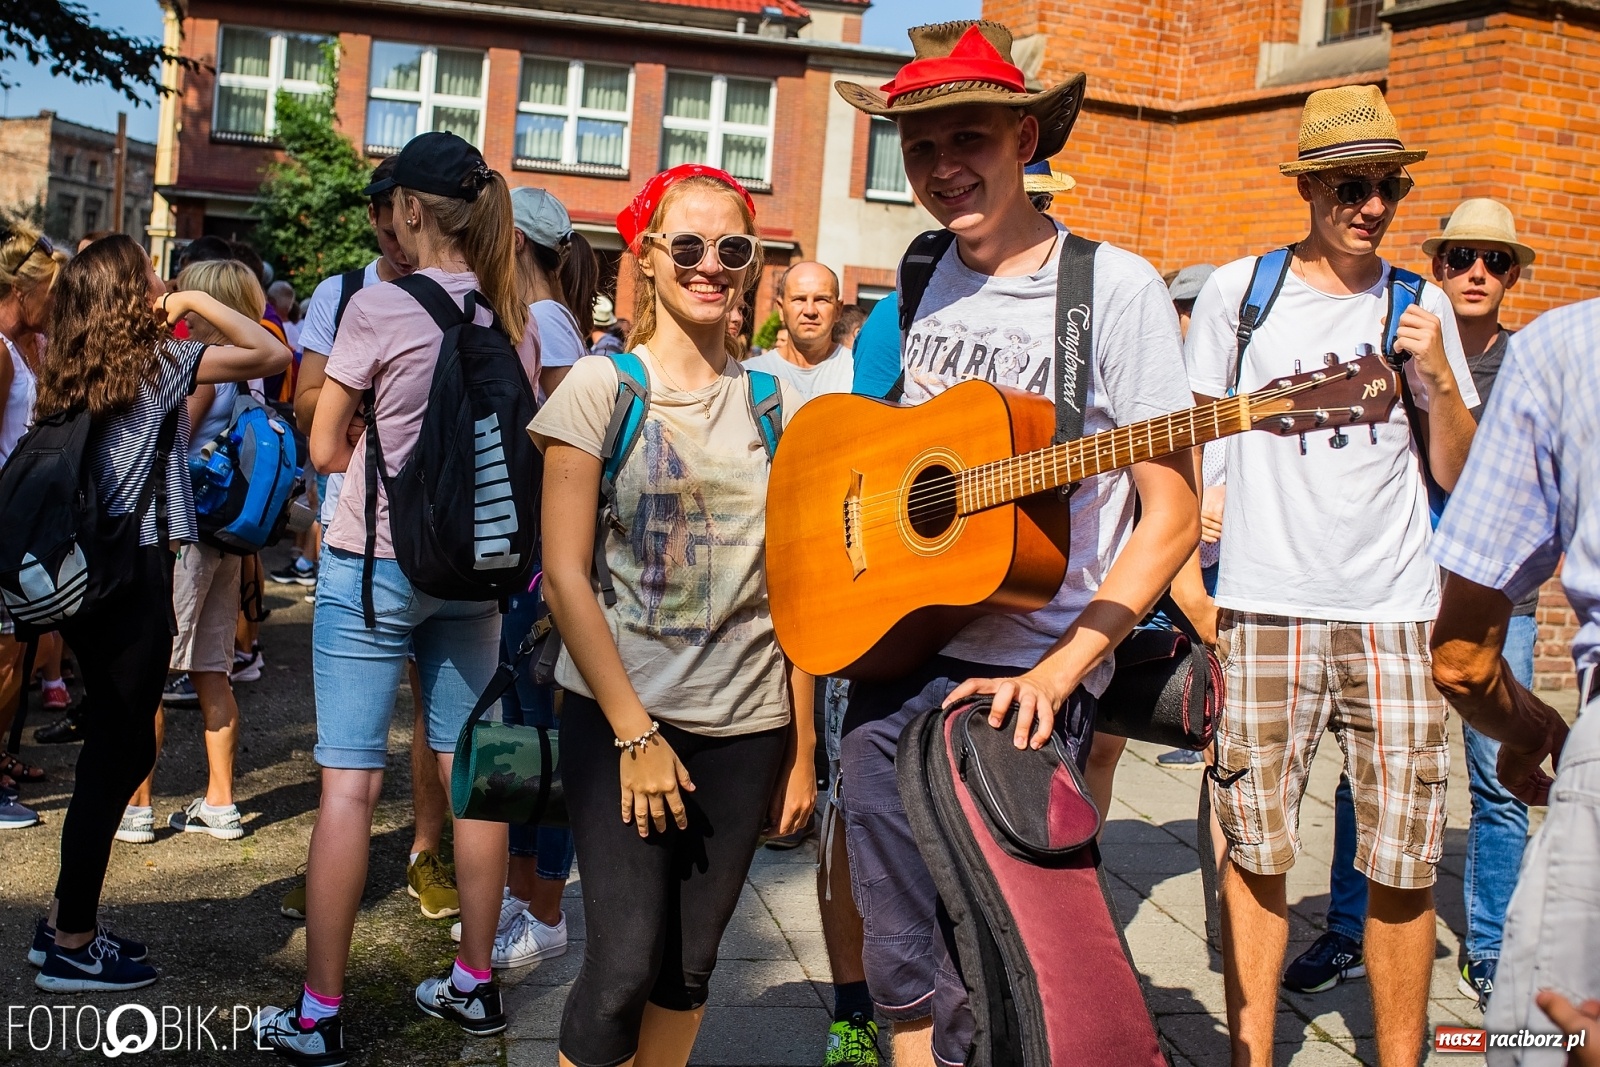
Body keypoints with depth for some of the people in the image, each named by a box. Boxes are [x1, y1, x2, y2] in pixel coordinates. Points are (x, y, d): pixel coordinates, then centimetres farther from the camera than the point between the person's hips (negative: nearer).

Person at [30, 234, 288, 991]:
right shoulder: (156, 360, -9)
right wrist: (198, 302, -5)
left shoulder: (73, 375, 11)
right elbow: (274, 355, -15)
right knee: (116, 754, 1)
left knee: (118, 748, 17)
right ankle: (71, 949, 9)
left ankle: (67, 923, 25)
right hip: (134, 572, -8)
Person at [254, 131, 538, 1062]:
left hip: (375, 562, -5)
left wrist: (381, 448, 10)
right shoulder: (513, 315, 5)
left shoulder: (382, 306, -11)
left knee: (351, 782, -1)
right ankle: (476, 983, 22)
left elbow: (326, 448, -5)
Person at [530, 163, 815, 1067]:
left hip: (748, 723, 3)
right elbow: (565, 573, -7)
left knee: (689, 966, 9)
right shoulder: (600, 387, -3)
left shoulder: (777, 402, 5)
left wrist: (803, 749, 4)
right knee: (624, 966, -7)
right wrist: (634, 733, -11)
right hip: (617, 715, -3)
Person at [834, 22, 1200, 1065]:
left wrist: (1057, 675, -18)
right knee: (903, 949, 11)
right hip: (894, 659, 5)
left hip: (1027, 682, -4)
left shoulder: (1116, 288, -8)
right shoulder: (919, 282, 7)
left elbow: (1172, 516, -10)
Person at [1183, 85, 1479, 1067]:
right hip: (1265, 610, -1)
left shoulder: (1420, 308, 8)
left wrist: (1438, 378, -7)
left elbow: (1458, 475, 9)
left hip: (1393, 615, 2)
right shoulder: (1238, 290, 4)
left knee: (1405, 864, 3)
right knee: (1256, 852, 3)